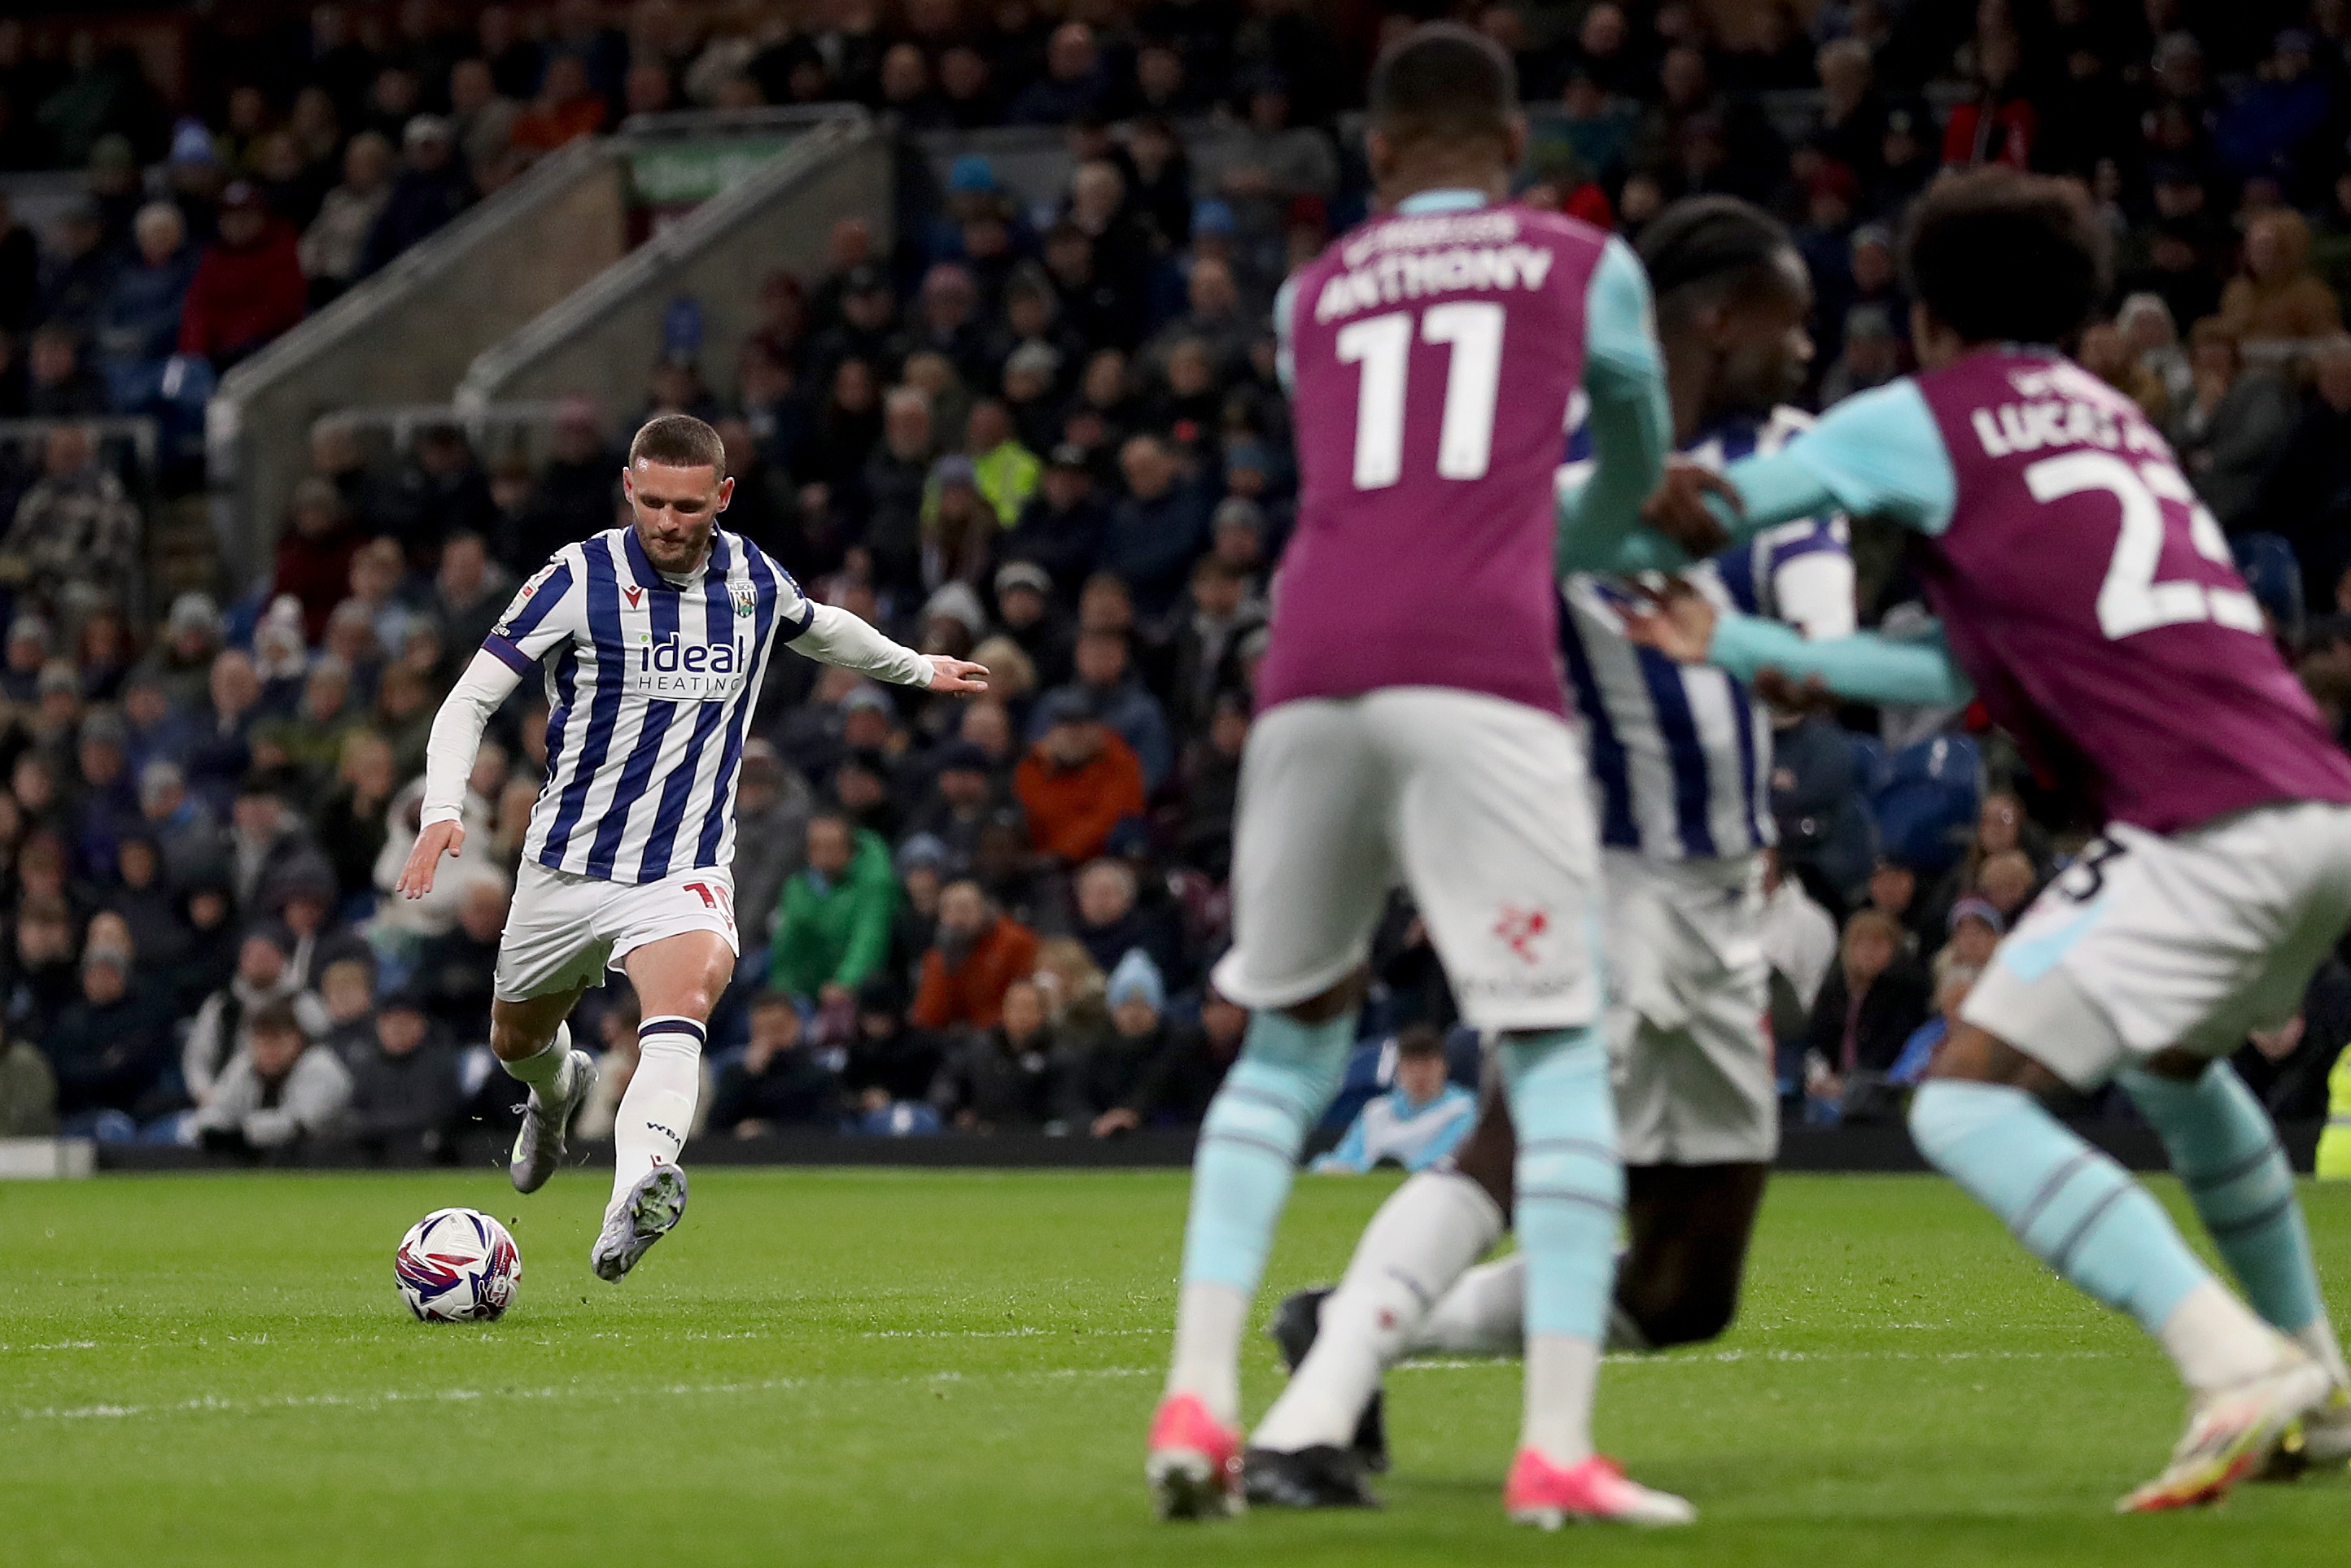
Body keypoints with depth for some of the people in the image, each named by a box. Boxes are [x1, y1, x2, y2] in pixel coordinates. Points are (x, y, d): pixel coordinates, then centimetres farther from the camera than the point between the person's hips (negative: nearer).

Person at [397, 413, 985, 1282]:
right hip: (569, 862, 1)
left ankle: (637, 1194, -54)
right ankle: (558, 1090, 60)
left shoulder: (754, 580, -1)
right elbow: (469, 700, -13)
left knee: (687, 991, -32)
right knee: (517, 1039, 20)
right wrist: (443, 811, -29)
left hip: (686, 870, 0)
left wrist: (915, 667, 39)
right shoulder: (580, 577, -13)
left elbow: (818, 626, 25)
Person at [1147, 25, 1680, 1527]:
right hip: (1480, 673, -3)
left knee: (1289, 1044, 19)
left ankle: (1198, 1396, 6)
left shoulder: (1311, 295, 24)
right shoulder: (1584, 264, 18)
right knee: (1559, 1051, 1)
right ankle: (1558, 1446, -11)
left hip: (1312, 673, 3)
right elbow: (1639, 470, 33)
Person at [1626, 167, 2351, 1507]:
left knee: (1968, 1103, -7)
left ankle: (2237, 1368, -21)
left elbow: (1701, 509, 11)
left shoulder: (1927, 418, 6)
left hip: (2206, 827, -8)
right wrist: (1741, 646, 27)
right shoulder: (2107, 416, 27)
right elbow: (1964, 669, 26)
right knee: (2174, 1060, 34)